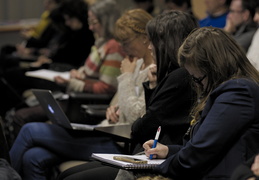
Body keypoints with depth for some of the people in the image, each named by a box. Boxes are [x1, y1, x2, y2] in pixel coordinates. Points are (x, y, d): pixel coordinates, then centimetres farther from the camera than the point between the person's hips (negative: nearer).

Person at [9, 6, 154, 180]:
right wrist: (116, 109, 5)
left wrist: (127, 76, -13)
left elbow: (135, 116, -21)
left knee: (30, 131, -11)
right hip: (106, 133, 9)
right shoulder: (139, 63, 15)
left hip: (119, 144, -9)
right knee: (33, 158, -11)